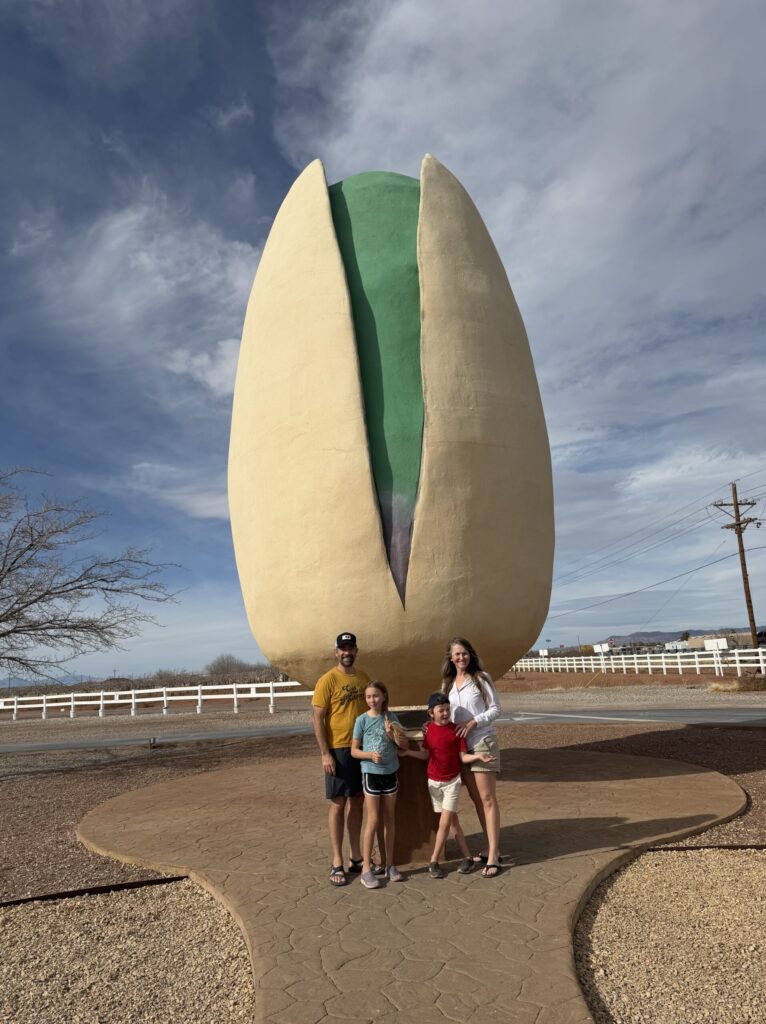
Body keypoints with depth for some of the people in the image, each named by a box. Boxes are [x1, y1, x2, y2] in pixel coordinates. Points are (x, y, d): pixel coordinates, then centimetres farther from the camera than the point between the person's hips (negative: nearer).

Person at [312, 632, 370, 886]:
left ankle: (356, 857, 25)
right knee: (338, 804, 2)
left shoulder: (363, 677, 6)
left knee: (357, 802, 14)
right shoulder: (327, 680, -11)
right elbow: (317, 718, -12)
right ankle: (337, 863, 13)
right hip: (338, 750, -5)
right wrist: (325, 754, -16)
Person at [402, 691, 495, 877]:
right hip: (434, 781, 2)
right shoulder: (428, 729, -5)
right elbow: (425, 755, 3)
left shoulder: (456, 730, -11)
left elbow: (463, 757, -8)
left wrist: (478, 756, -24)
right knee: (452, 821, 9)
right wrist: (407, 752, -7)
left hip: (452, 781, -2)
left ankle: (434, 861, 10)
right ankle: (467, 858, 21)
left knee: (445, 822, -4)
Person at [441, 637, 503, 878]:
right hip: (460, 745, 6)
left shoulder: (481, 678, -5)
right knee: (475, 798, 11)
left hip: (482, 742, -5)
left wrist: (474, 722, -17)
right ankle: (491, 848, 23)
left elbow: (495, 708, -6)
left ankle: (493, 856, -2)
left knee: (487, 798, -5)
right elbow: (447, 713, 12)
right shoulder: (448, 684, 9)